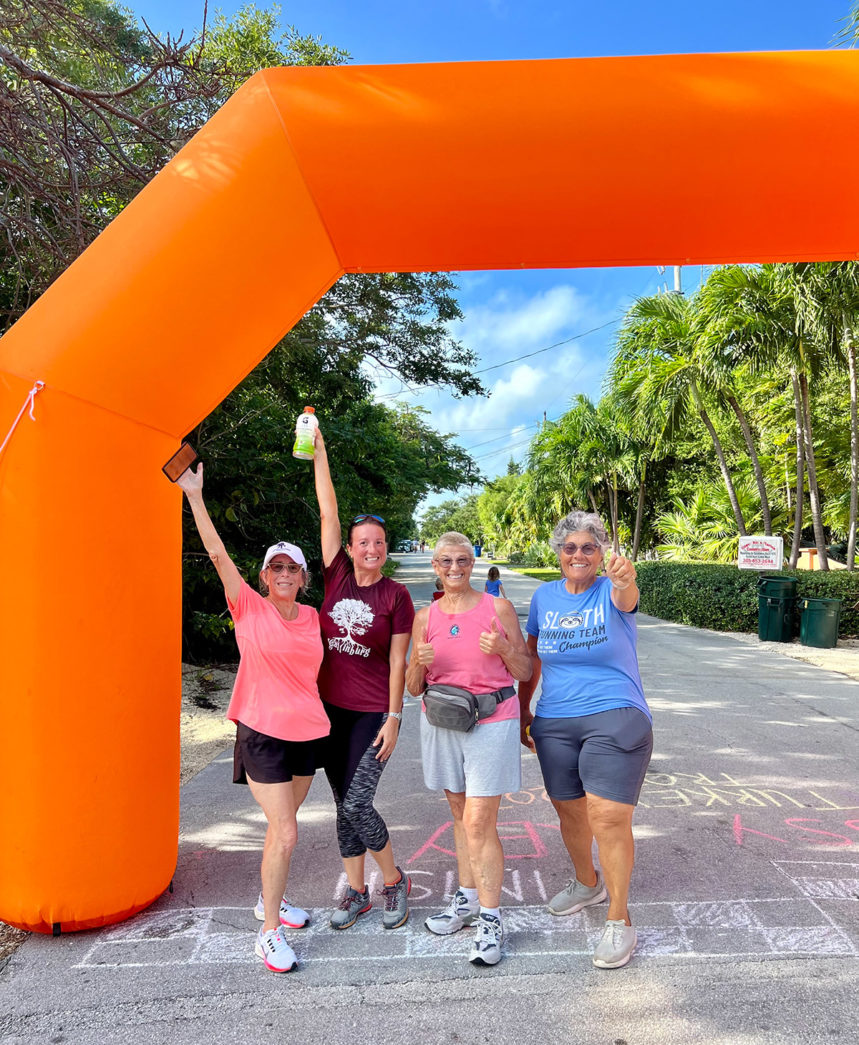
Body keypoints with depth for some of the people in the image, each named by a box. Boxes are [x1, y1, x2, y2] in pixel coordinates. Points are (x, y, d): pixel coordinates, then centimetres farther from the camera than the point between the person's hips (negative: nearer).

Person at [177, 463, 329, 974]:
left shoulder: (313, 617, 4)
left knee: (282, 826, 19)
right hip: (263, 732, -4)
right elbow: (218, 553, -14)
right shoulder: (249, 608, -7)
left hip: (307, 731, 5)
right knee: (285, 832, -7)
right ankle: (270, 930, 11)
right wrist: (195, 495, -18)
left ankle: (270, 898, 41)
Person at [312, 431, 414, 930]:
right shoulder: (337, 578, 0)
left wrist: (393, 719, -10)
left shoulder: (396, 595, -7)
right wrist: (319, 451, -6)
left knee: (356, 803, -8)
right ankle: (356, 892, 30)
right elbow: (328, 513, -4)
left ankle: (394, 880, 17)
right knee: (344, 804, 13)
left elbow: (397, 661, -6)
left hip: (374, 712, -4)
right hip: (331, 708, 4)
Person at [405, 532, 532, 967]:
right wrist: (419, 662, -16)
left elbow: (524, 672, 1)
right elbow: (413, 688, 5)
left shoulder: (498, 608, -3)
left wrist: (504, 649, -18)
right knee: (460, 814, 17)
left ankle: (490, 920, 9)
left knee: (479, 823, -6)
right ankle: (466, 899, 34)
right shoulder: (425, 617, 4)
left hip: (490, 722, -4)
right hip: (441, 722, 4)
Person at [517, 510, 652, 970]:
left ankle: (619, 920, 10)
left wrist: (625, 579, -54)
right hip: (554, 722, 4)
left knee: (608, 817, -10)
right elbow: (532, 657, 14)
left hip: (615, 719, -4)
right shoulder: (544, 596, 5)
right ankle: (587, 883, 43)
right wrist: (522, 710, 16)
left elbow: (626, 599, -31)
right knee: (568, 811, 16)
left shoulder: (610, 592, -6)